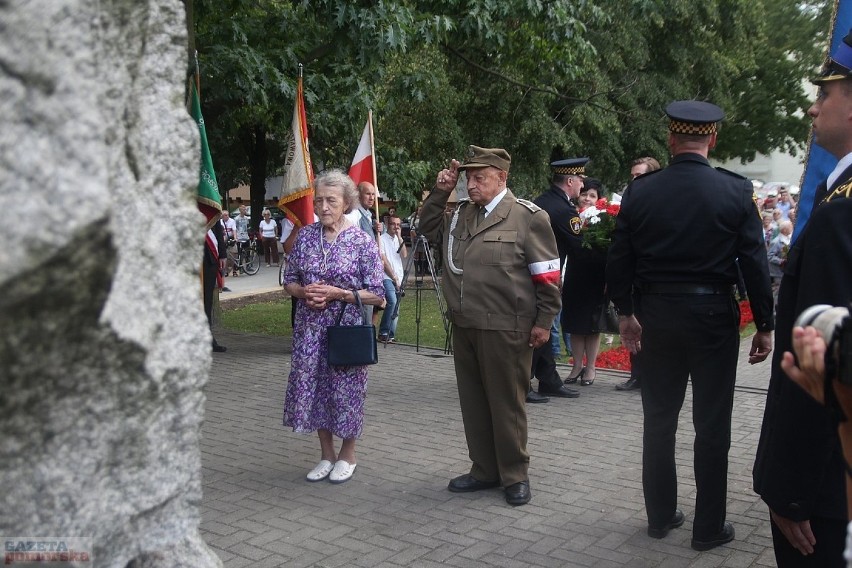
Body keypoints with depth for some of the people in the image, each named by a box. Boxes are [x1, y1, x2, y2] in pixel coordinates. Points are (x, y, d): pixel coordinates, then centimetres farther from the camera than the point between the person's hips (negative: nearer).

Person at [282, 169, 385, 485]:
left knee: (345, 389, 4)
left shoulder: (363, 242, -8)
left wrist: (336, 293, -18)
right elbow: (289, 281, 10)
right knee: (312, 386, 9)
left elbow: (377, 295, -8)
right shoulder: (305, 236, 3)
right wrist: (305, 292, -12)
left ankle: (347, 455, 25)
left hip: (347, 327, -4)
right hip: (310, 327, 4)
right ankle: (326, 453, 28)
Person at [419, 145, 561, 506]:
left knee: (507, 404, 5)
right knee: (473, 402, 13)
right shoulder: (460, 213, 11)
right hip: (464, 327, 6)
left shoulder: (528, 217, -6)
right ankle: (484, 470, 27)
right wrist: (440, 192, 10)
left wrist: (544, 321, -7)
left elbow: (547, 275, -6)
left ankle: (515, 475, 20)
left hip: (505, 330, -6)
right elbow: (428, 229, 25)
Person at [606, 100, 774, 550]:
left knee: (658, 422, 14)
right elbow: (755, 263, -7)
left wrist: (626, 313, 10)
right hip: (713, 318, -2)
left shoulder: (639, 191, -3)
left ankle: (660, 516, 26)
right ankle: (708, 527, 16)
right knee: (711, 428, 7)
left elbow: (619, 261, -1)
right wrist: (764, 325, 1)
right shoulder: (736, 191, -8)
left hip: (656, 316, 2)